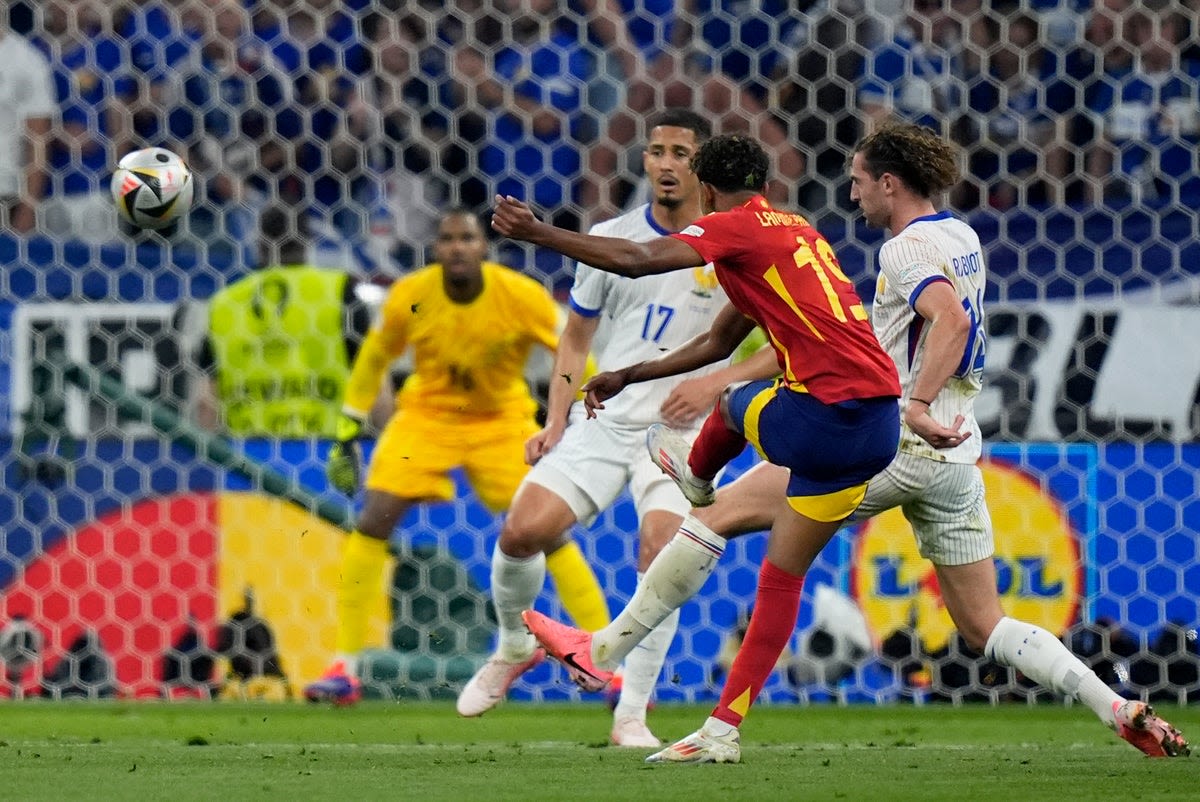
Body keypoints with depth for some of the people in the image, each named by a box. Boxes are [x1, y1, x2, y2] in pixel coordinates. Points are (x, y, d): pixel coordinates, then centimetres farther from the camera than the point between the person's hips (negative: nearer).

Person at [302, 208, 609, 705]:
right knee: (372, 523, -14)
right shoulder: (409, 297, -18)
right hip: (427, 415, 1)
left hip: (503, 419, -1)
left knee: (548, 531, -10)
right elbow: (373, 360, -1)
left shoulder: (522, 296, -22)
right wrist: (347, 436, 0)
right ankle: (345, 669, -6)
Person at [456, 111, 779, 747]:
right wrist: (556, 420, 7)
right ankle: (514, 647, 17)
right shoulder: (608, 239, 6)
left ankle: (632, 715, -9)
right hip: (601, 420, 3)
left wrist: (718, 381, -15)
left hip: (678, 430, -3)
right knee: (521, 532, -12)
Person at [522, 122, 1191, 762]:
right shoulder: (963, 238, 16)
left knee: (721, 513, 0)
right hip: (955, 456, 8)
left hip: (893, 442, -8)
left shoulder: (907, 248, -11)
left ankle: (604, 649, 3)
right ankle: (1124, 712, -7)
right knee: (985, 627, 9)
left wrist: (918, 404, -36)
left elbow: (952, 318, -29)